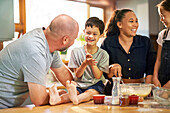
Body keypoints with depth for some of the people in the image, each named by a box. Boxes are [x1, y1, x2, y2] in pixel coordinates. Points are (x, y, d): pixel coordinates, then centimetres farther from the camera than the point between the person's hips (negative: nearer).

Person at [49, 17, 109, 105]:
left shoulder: (103, 54, 1)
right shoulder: (76, 52, 2)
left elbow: (98, 76, -2)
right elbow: (77, 75, -1)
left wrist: (92, 64, -21)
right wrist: (85, 63, -20)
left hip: (95, 85, -1)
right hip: (79, 85, 1)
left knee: (90, 92, -34)